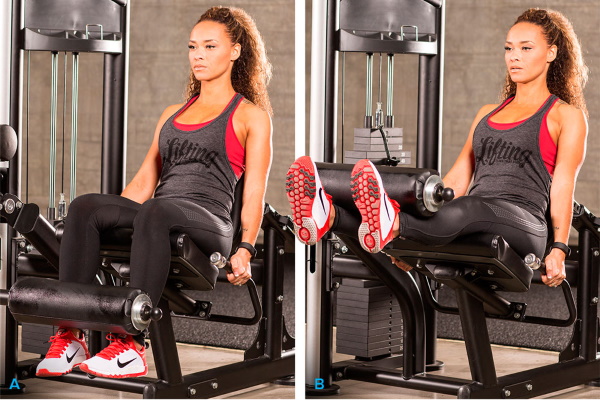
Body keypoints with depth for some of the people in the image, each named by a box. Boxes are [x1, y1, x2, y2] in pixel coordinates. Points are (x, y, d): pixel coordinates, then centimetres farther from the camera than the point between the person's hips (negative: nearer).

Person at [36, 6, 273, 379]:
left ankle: (132, 345, -46)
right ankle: (69, 336, -34)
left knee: (155, 212, -40)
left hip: (209, 222, -5)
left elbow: (254, 193, 1)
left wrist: (245, 250, -14)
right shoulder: (172, 113, 28)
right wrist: (108, 220, 7)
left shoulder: (251, 116, 11)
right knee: (85, 206, -25)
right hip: (158, 217, 5)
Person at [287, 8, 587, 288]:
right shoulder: (487, 114, 29)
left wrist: (559, 250, -15)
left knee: (463, 210, -40)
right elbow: (456, 180, 24)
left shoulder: (566, 116, 11)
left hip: (522, 225, -6)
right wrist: (409, 240, 15)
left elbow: (562, 188, -1)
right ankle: (327, 216, -54)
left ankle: (390, 223, -69)